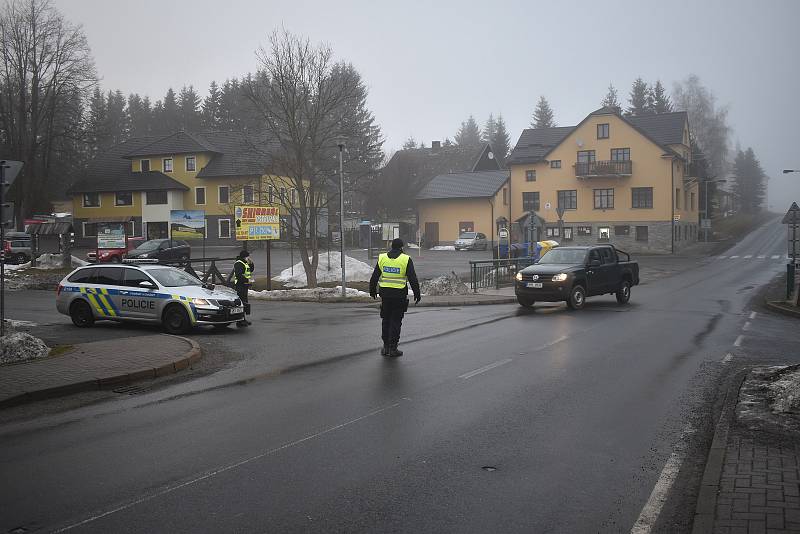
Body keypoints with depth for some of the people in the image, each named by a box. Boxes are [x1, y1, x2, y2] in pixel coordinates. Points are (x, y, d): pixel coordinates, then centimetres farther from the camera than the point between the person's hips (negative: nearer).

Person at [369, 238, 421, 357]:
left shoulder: (382, 258, 5)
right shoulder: (406, 259, -6)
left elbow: (374, 277, 11)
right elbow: (413, 279, -6)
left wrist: (372, 290, 23)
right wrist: (417, 294, 1)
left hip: (385, 293, 3)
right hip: (399, 294, -3)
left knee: (386, 320, 14)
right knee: (396, 321, 2)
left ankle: (386, 347, 17)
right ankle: (393, 348, 3)